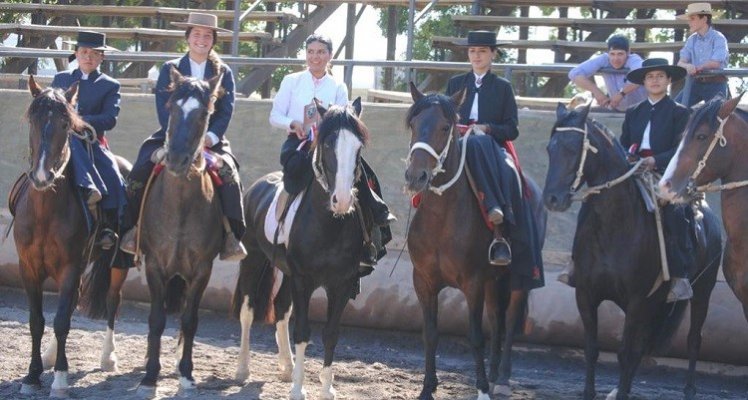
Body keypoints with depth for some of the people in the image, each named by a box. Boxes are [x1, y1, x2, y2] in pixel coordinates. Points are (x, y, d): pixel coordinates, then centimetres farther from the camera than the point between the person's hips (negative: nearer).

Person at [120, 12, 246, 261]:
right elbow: (164, 109, -1)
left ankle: (231, 235, -31)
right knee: (140, 171, -23)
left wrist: (210, 137, -16)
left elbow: (226, 112, 2)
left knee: (228, 172, -30)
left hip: (211, 140, -1)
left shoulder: (223, 73, 11)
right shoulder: (170, 70, 10)